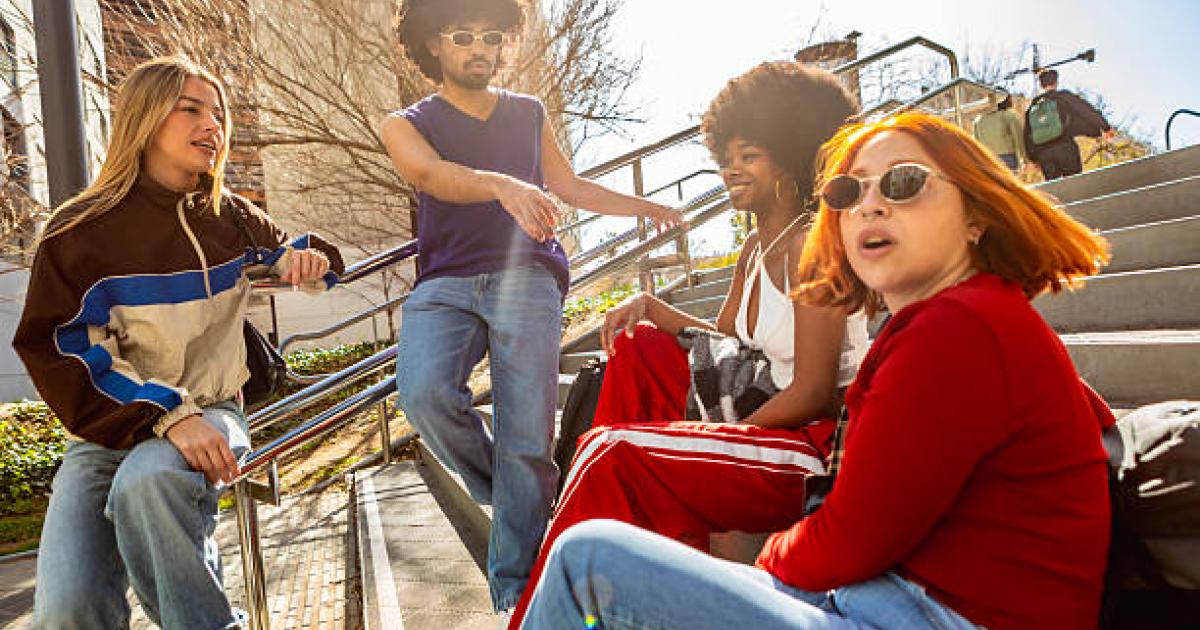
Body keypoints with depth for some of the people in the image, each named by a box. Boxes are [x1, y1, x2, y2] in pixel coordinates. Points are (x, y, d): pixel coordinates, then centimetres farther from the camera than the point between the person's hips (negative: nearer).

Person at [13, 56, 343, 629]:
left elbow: (282, 254, 27)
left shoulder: (232, 219, 8)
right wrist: (167, 418, -25)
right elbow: (64, 352, -10)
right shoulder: (80, 232, -2)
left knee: (148, 480, -37)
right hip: (109, 431, 0)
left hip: (210, 413, 1)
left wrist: (309, 259, -2)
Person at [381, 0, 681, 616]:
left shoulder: (529, 114, 22)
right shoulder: (406, 125, 12)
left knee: (528, 439, -12)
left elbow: (570, 186, 30)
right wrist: (503, 185, -32)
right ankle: (506, 493, -1)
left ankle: (514, 592, -2)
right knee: (423, 390, -29)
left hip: (525, 276, 1)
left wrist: (648, 208, 26)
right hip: (445, 283, 0)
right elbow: (434, 175, -12)